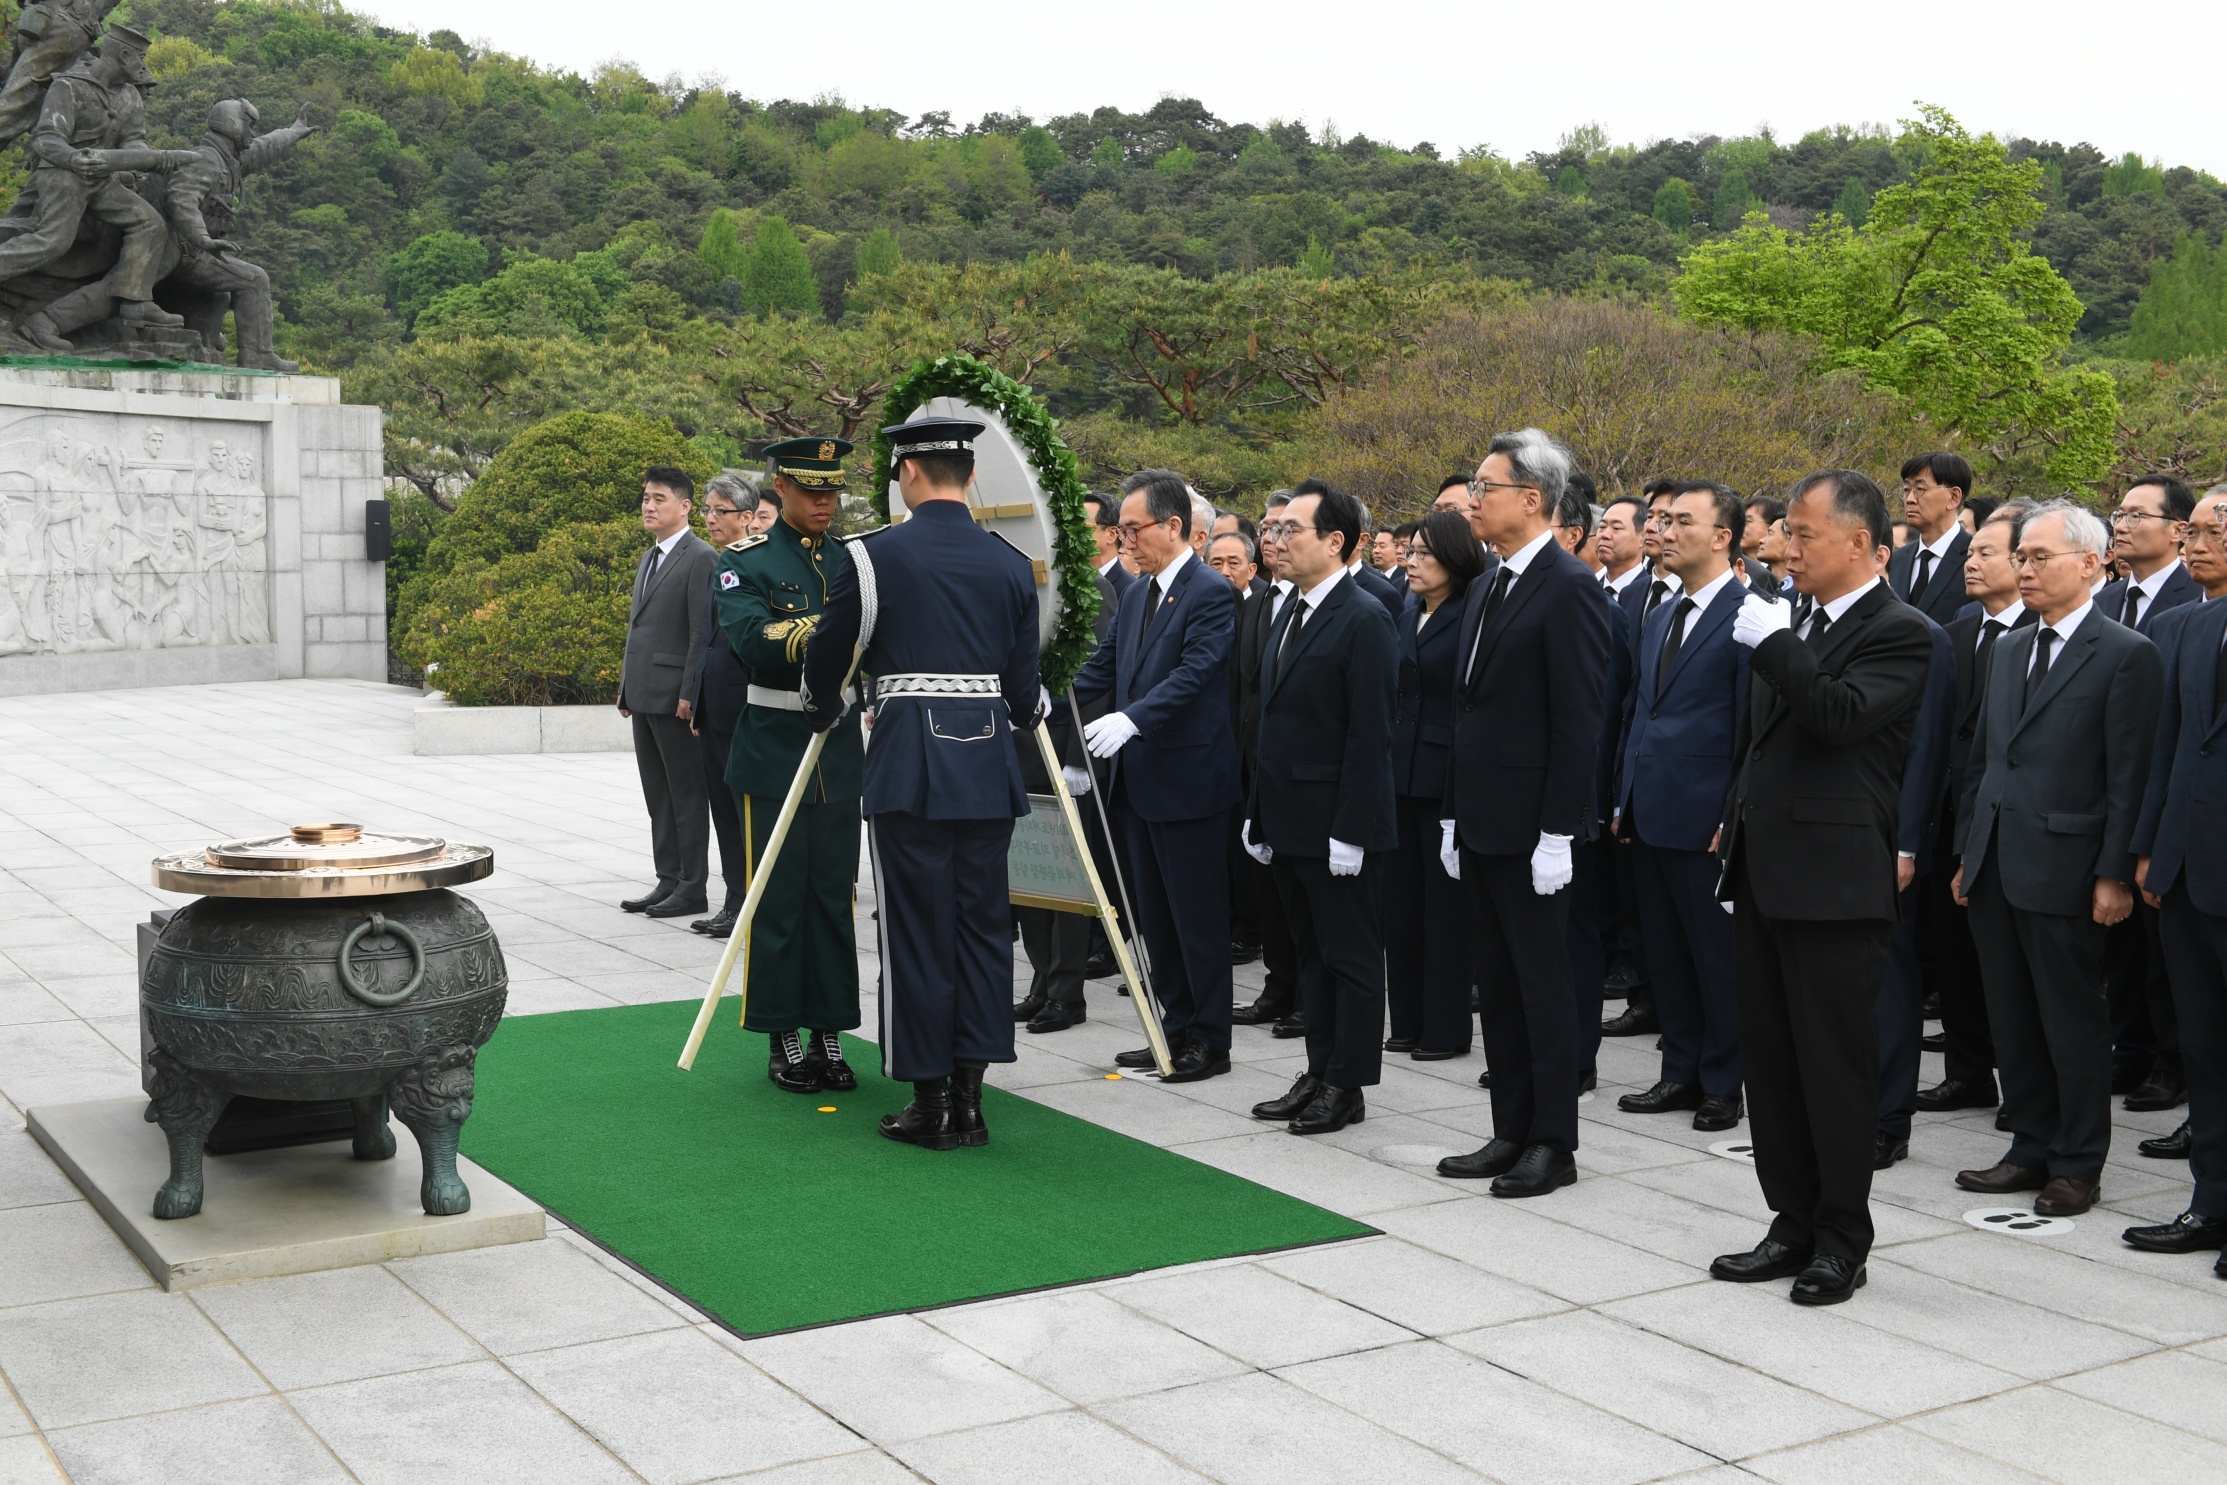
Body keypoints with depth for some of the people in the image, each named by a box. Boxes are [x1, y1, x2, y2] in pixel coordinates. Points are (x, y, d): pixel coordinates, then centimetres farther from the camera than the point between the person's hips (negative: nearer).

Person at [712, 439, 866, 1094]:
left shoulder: (856, 559, 11)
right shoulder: (745, 562, -2)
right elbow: (752, 640, -20)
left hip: (842, 751, 4)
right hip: (774, 750, -4)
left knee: (835, 893, 7)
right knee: (777, 897, 2)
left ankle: (829, 1035, 16)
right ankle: (783, 1038, 12)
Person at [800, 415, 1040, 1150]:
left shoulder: (875, 556, -5)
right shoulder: (1011, 565, 6)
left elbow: (828, 655, 6)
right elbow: (1023, 684, 9)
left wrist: (822, 712, 27)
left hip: (909, 766, -3)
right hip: (988, 769, 4)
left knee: (917, 931, 3)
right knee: (982, 926, 9)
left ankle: (930, 1101, 9)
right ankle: (968, 1098, 12)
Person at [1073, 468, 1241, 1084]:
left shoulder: (1211, 593, -13)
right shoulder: (1137, 594, 14)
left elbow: (1195, 672, -24)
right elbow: (1105, 664, 17)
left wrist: (1131, 719, -35)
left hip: (1188, 779, -9)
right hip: (1141, 779, 9)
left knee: (1199, 915, 0)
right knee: (1155, 914, 15)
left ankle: (1210, 1039, 9)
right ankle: (1176, 1028, 25)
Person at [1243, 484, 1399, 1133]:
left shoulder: (1363, 620, -14)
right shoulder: (1292, 613, 13)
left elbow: (1370, 734, -17)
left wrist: (1349, 830, -20)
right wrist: (1260, 811, 14)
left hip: (1336, 826, -9)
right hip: (1290, 822, 9)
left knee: (1350, 955, 3)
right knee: (1312, 952, 16)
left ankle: (1348, 1086, 12)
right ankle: (1319, 1074, 25)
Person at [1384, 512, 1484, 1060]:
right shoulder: (1405, 618, 13)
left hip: (1446, 779, -8)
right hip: (1401, 777, 8)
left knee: (1446, 905, 1)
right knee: (1401, 900, 11)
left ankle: (1446, 1029, 10)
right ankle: (1408, 1021, 21)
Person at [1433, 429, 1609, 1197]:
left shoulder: (1568, 587, -13)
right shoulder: (1486, 590, 14)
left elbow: (1577, 721, -17)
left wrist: (1557, 834, -19)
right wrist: (1453, 815, 15)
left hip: (1530, 826, -9)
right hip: (1480, 821, 9)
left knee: (1542, 982, 0)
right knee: (1497, 983, 13)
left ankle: (1554, 1144, 10)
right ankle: (1511, 1132, 22)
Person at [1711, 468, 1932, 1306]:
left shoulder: (1899, 633, -10)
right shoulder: (1794, 627, 15)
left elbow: (1840, 714, -26)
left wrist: (1771, 641, -19)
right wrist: (1733, 822, 20)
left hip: (1834, 884, -8)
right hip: (1763, 876, 9)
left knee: (1835, 1067, 0)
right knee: (1770, 1063, 13)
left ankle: (1841, 1242, 12)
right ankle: (1793, 1224, 23)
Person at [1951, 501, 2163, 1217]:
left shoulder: (2126, 655, -7)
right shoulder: (2009, 649, 15)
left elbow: (2129, 775, -11)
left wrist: (2114, 875, -14)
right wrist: (1967, 852, 15)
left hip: (2061, 869, -7)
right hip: (1994, 867, 7)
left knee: (2073, 1021, 3)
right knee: (2012, 1019, 12)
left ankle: (2078, 1164, 14)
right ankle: (2032, 1147, 24)